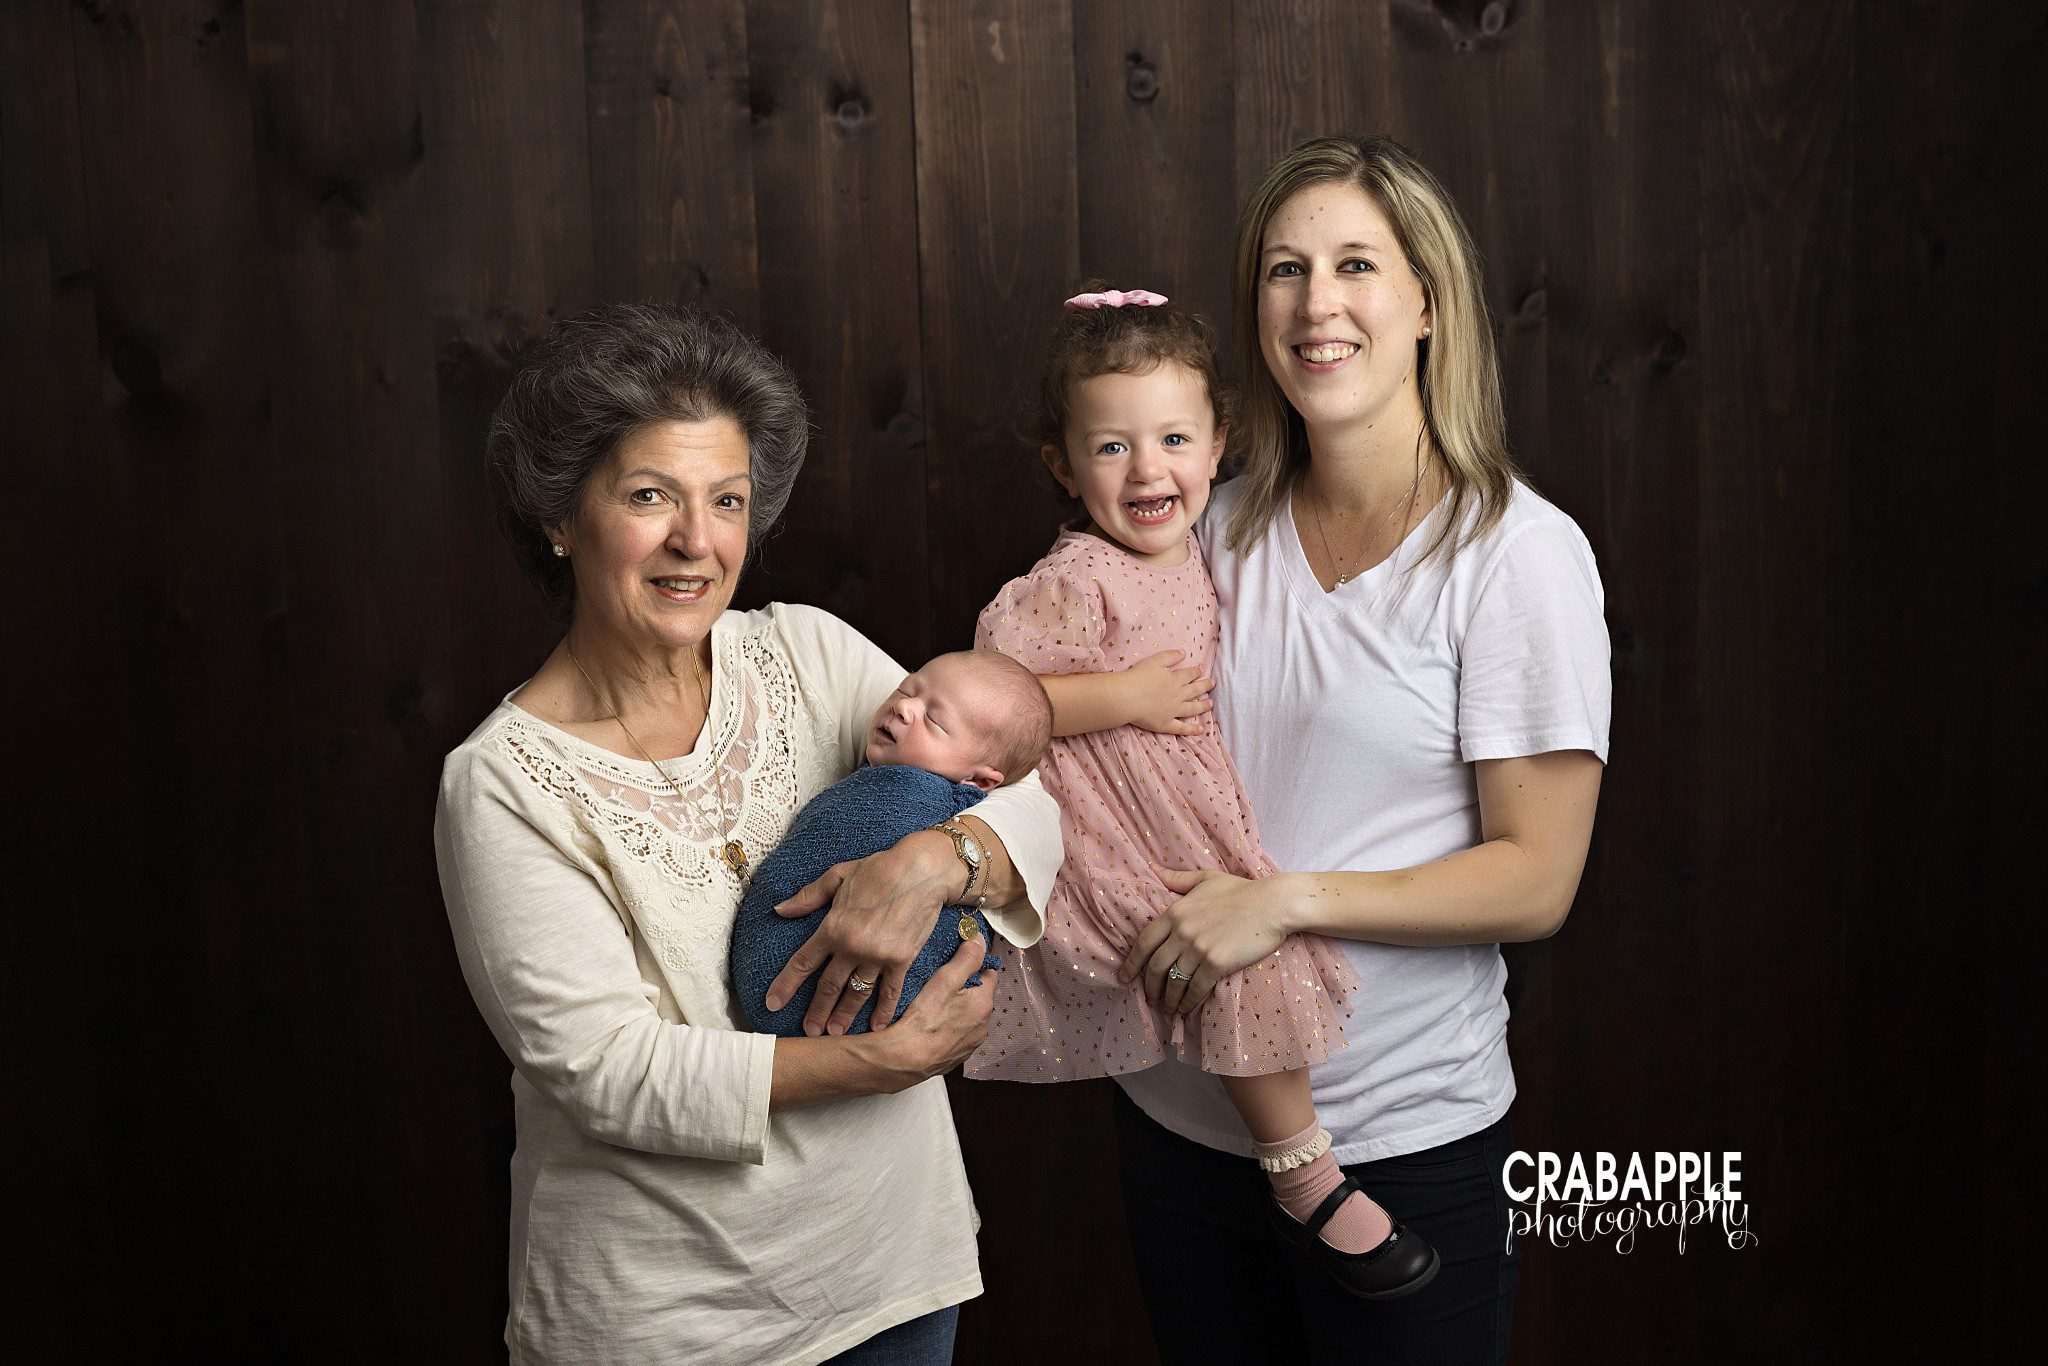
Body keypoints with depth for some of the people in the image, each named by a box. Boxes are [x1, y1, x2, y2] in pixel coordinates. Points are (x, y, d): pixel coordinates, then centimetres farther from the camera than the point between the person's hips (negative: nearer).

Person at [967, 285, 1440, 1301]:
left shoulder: (1185, 551, 6)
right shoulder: (1075, 582, -20)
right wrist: (1125, 697, -23)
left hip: (1190, 815, 9)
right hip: (1122, 842, -9)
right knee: (1251, 953, -16)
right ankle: (1306, 1179, 0)